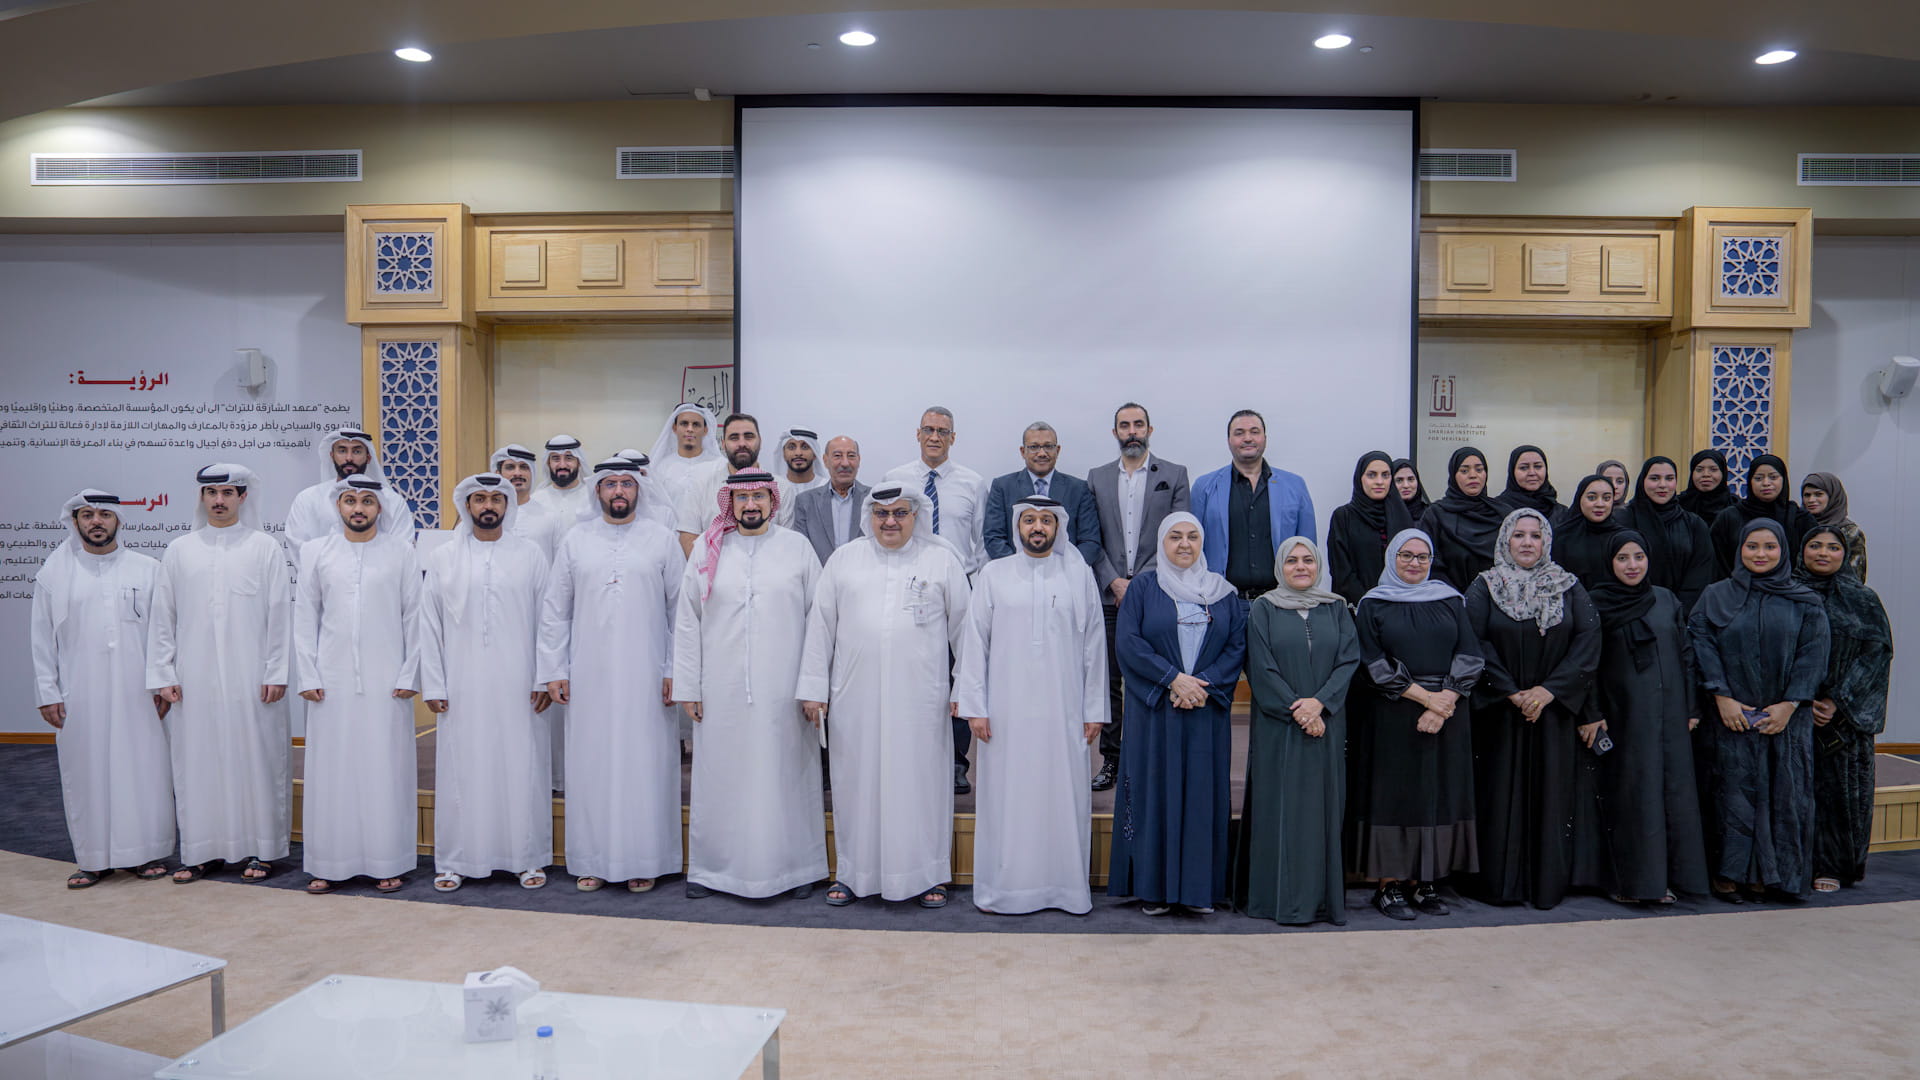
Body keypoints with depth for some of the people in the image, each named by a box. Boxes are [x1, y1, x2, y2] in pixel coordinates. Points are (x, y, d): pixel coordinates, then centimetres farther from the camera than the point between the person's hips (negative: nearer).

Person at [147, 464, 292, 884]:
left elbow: (280, 616, 0)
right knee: (197, 762, 5)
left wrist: (277, 673, -5)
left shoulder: (265, 548, 3)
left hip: (251, 680, -2)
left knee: (256, 759, 1)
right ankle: (200, 850, 15)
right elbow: (162, 618, 10)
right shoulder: (179, 551, 10)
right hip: (194, 681, 2)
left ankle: (259, 849, 10)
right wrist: (163, 675, 3)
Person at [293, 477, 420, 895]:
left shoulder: (401, 552, 4)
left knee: (386, 768, 2)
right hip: (332, 681, 1)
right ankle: (330, 864, 12)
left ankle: (388, 862, 8)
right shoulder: (316, 551, 8)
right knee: (331, 768, 4)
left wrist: (409, 676, -3)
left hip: (386, 682, -1)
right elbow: (305, 617, 7)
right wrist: (307, 676, 0)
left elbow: (414, 617, 3)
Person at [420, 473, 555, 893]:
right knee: (461, 772, 4)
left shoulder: (530, 555, 5)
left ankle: (529, 858, 14)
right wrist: (432, 685, 0)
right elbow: (429, 625, 5)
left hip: (517, 686, 0)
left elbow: (546, 621, 4)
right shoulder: (442, 558, 6)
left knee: (522, 770, 3)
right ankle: (454, 862, 16)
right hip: (462, 688, 0)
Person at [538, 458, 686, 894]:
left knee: (644, 764, 2)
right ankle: (592, 861, 16)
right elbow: (554, 610, 8)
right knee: (590, 765, 5)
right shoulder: (576, 540, 7)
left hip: (646, 677, -1)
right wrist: (554, 670, 3)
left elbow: (681, 609, 2)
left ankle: (643, 861, 12)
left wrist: (675, 671, -3)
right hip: (589, 676, 2)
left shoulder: (662, 540, 3)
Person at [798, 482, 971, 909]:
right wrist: (814, 688, 4)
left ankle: (926, 873, 17)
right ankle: (853, 872, 20)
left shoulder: (942, 559, 5)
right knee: (857, 780, 7)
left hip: (920, 697, -1)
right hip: (856, 697, 1)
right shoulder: (843, 559, 9)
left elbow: (963, 627, 6)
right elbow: (820, 626, 8)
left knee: (920, 779, 4)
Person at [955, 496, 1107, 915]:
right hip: (1007, 711, 0)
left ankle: (1068, 888, 16)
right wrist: (974, 706, -2)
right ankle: (1003, 888, 14)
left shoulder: (1080, 574, 7)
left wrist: (1095, 710, 4)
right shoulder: (993, 574, 6)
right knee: (1006, 797, 3)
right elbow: (974, 641, 4)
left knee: (1065, 797, 4)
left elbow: (1094, 645, 7)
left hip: (1063, 711, 1)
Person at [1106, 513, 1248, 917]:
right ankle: (1154, 886, 8)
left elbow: (1238, 645, 3)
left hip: (1208, 712, 2)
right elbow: (1127, 642, -6)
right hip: (1154, 712, -2)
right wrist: (1173, 679, -14)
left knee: (1203, 792, 3)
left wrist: (1205, 684, -12)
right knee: (1156, 791, 0)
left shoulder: (1224, 592, 10)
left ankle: (1199, 887, 11)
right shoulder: (1143, 588, 4)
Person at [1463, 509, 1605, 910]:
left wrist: (1550, 689, -14)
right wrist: (1513, 693, -15)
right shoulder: (1484, 588, 2)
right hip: (1501, 711, -1)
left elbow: (1588, 641, -4)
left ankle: (1549, 883, 10)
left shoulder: (1570, 588, 7)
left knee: (1553, 793, 2)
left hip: (1557, 710, 1)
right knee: (1504, 793, 0)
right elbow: (1476, 645, -8)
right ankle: (1503, 884, 7)